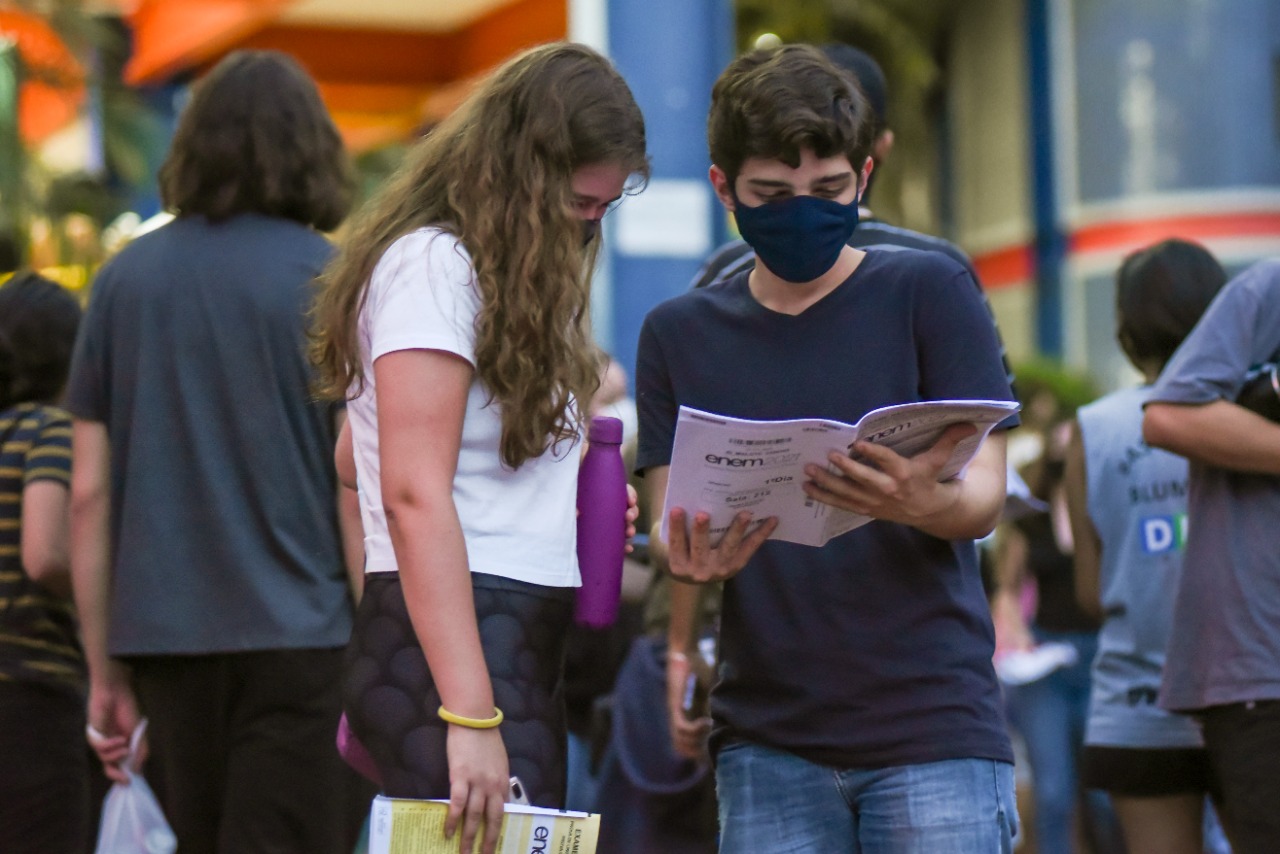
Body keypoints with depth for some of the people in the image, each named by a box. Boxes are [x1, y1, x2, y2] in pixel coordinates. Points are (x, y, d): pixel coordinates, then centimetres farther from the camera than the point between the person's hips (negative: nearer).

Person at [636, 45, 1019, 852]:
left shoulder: (929, 292, 2)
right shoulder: (680, 333, 11)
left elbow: (984, 499, -4)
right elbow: (673, 530, 7)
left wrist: (923, 502, -29)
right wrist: (694, 559, -18)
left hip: (932, 726, -2)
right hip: (768, 735, 3)